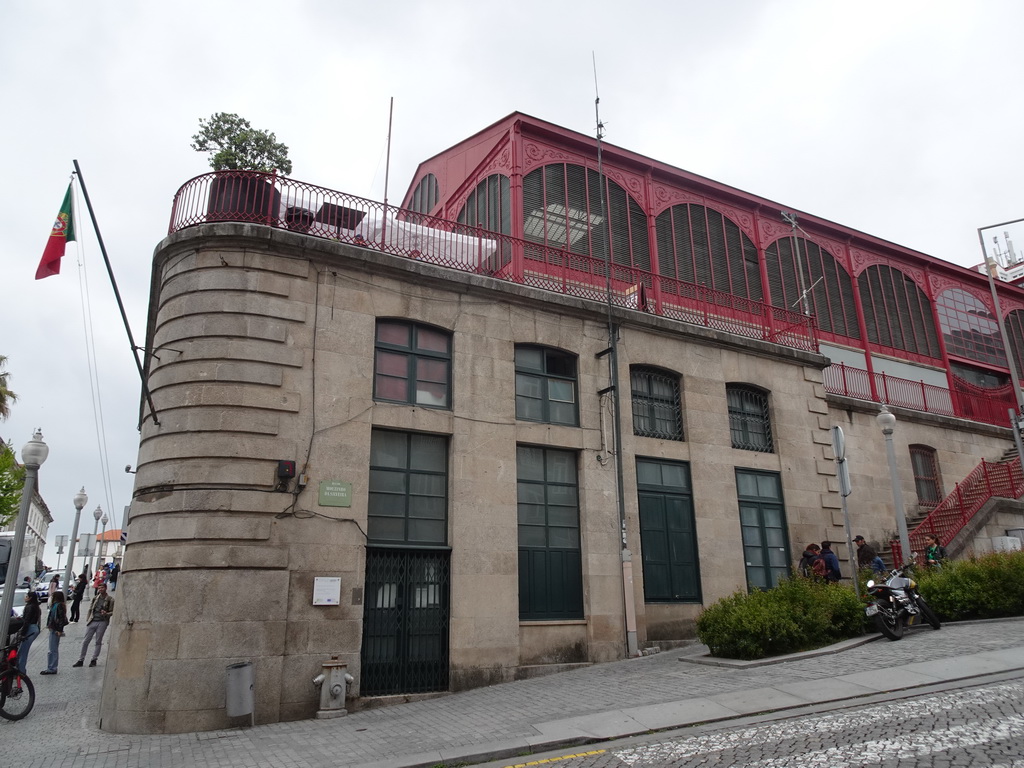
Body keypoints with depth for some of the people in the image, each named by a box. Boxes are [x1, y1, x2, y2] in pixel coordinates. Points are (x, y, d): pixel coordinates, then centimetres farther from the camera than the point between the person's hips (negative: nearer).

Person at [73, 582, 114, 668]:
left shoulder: (110, 600, 1)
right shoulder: (95, 598, 12)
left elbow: (112, 612, 1)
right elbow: (90, 609, 18)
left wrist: (106, 614, -18)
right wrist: (87, 620, 9)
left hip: (102, 622, -3)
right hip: (92, 621, 4)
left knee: (98, 641, 1)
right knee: (85, 641, 3)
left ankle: (94, 660, 10)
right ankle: (81, 660, 10)